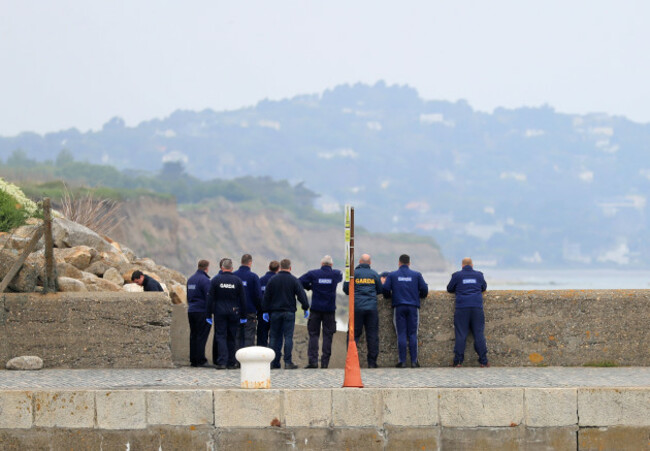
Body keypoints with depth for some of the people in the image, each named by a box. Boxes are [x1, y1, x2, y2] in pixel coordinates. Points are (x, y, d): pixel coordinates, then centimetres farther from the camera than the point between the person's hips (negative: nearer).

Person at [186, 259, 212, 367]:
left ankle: (193, 360, 11)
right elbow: (209, 297, -15)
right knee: (201, 336, -6)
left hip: (191, 311, 8)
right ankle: (200, 360, -8)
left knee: (193, 336, 10)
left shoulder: (190, 279, 14)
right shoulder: (204, 280, -13)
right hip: (202, 311, -8)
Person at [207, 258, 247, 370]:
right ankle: (231, 363, 10)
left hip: (219, 312, -1)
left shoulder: (215, 280, -2)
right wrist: (243, 316, 10)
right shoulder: (237, 280, 1)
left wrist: (209, 314, 2)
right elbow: (242, 299, 4)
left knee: (221, 336, -1)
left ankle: (222, 362, -11)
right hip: (234, 313, 1)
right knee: (232, 337, 9)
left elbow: (210, 298, -3)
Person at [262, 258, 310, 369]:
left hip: (275, 312, 2)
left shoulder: (272, 280, 3)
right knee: (288, 337, -2)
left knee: (275, 337, 7)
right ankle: (288, 362, -7)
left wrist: (266, 311, 10)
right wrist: (306, 308, 4)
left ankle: (274, 362, 6)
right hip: (289, 312, -2)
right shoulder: (294, 280, -3)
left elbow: (266, 297, 4)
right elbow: (301, 295, -5)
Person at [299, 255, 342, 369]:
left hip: (316, 308, -1)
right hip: (330, 309, 1)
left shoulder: (313, 274, -4)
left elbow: (300, 282, -5)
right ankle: (325, 362, 1)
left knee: (313, 334, 3)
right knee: (327, 335, 5)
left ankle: (313, 360, -7)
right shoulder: (336, 274, 0)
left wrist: (311, 287, 8)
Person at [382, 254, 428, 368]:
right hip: (413, 307, 1)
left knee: (401, 334, 0)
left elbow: (385, 289, -1)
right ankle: (414, 361, -1)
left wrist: (389, 296, 20)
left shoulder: (392, 275, 5)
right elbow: (424, 289, 4)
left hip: (399, 307, -1)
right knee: (413, 334, 3)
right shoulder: (416, 275, 7)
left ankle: (402, 361, -5)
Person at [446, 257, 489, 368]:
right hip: (477, 307, 1)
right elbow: (484, 287, 24)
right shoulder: (479, 275, 10)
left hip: (462, 308, -1)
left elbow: (449, 289, 14)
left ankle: (458, 361, -2)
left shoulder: (457, 275, 4)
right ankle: (483, 361, 2)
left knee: (460, 335, 1)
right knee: (479, 334, 4)